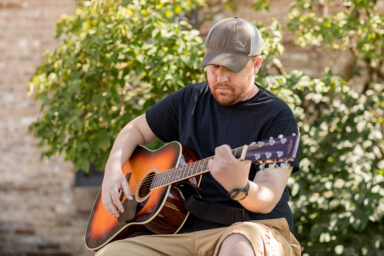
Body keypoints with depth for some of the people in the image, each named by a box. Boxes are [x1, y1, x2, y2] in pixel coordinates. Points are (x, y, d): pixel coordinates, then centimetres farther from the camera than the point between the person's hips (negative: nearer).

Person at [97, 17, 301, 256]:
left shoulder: (276, 116, -5)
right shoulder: (190, 99, 14)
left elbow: (267, 200, -15)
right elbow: (136, 129, 26)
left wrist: (239, 187, -39)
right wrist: (113, 169, 6)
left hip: (252, 229, -5)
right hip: (186, 229, 5)